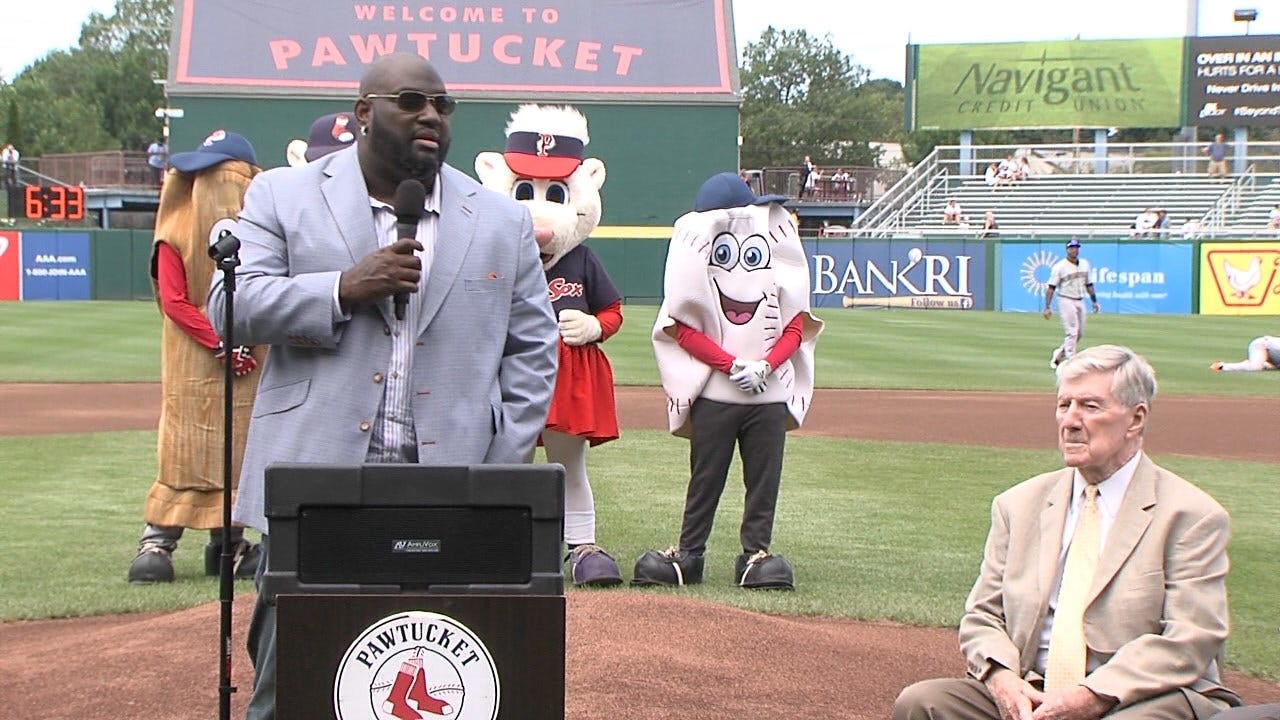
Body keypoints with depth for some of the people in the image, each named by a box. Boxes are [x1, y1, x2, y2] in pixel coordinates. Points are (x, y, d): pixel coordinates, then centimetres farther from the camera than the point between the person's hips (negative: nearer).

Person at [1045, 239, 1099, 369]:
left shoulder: (1084, 264, 11)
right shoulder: (1060, 266, -9)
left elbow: (1088, 284, 20)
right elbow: (1051, 287, -11)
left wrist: (1094, 301, 15)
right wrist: (1047, 307, -18)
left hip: (1080, 302, 7)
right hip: (1066, 301, -7)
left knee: (1080, 333, 10)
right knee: (1071, 332, -11)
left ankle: (1059, 353, 27)